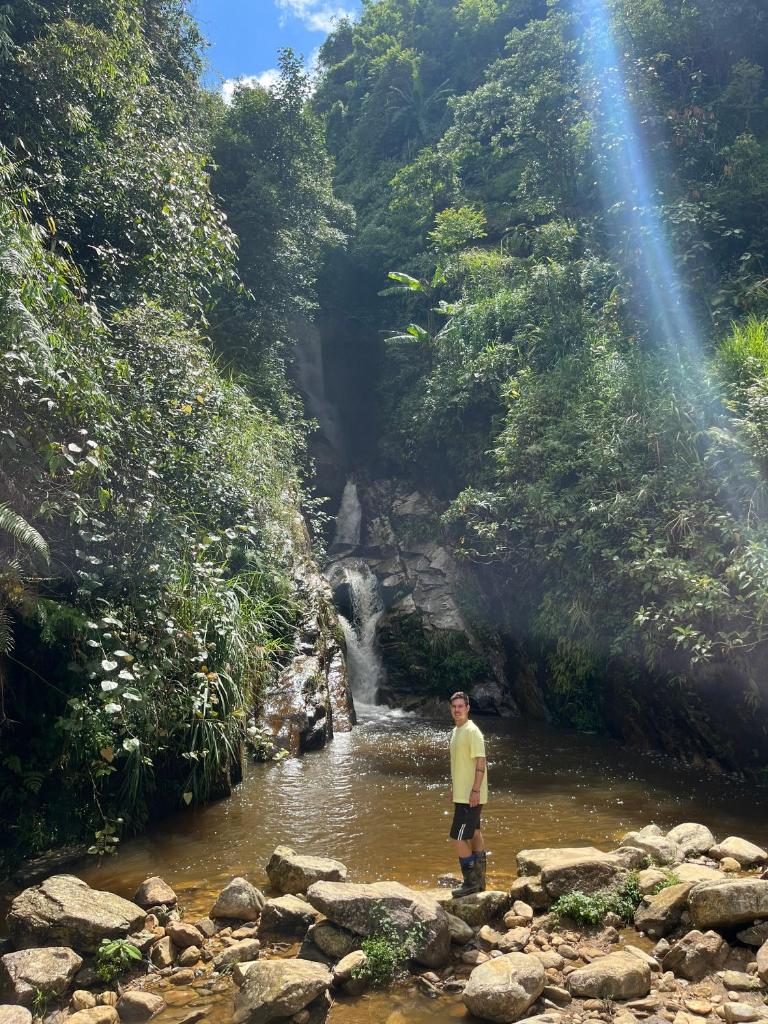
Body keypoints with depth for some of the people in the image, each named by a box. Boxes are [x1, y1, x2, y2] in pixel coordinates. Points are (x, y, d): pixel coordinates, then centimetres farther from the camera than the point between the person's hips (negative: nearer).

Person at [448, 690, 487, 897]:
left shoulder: (472, 731, -18)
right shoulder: (456, 731, 11)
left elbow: (481, 763, -21)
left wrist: (475, 791, -25)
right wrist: (453, 787, 21)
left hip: (470, 796, -10)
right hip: (462, 794, 10)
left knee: (458, 838, -8)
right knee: (474, 834, 17)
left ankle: (471, 882, 4)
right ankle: (479, 880, 28)